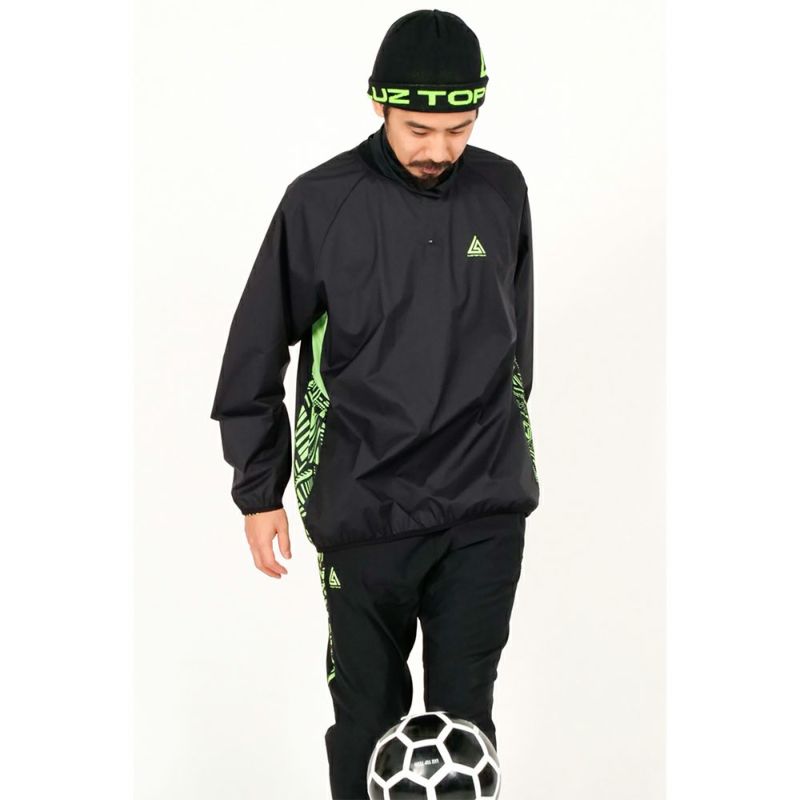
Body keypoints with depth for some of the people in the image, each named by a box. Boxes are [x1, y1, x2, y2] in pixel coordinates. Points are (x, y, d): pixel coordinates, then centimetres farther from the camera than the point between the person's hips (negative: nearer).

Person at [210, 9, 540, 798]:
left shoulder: (501, 190, 1)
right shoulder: (321, 202, -9)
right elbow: (257, 354, -1)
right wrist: (259, 491, 0)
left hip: (486, 511, 2)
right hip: (364, 514, -2)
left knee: (463, 716, 3)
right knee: (368, 716, 8)